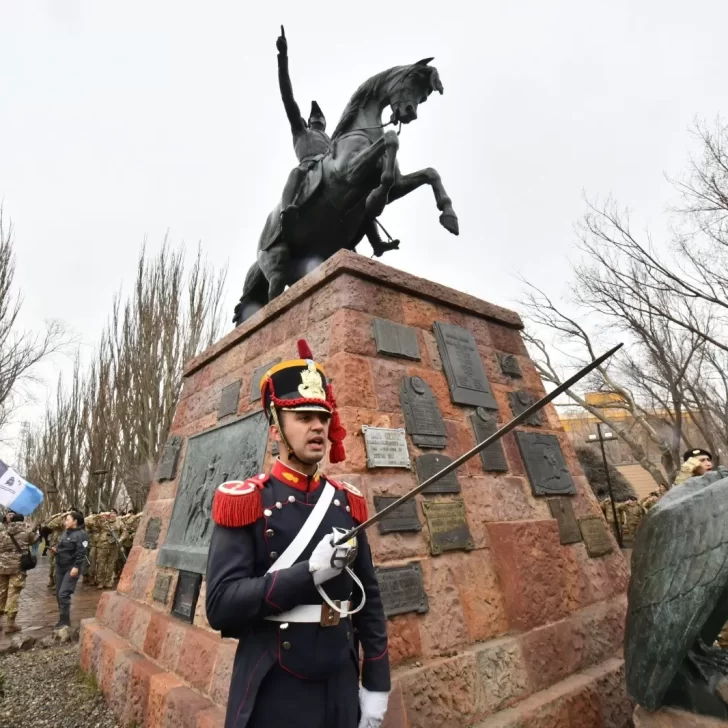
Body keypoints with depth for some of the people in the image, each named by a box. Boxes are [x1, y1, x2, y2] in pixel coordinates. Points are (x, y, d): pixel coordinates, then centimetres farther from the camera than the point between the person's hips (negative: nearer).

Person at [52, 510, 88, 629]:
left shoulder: (81, 534, -15)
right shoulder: (66, 532, 11)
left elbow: (81, 553, -20)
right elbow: (60, 546, 24)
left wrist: (76, 567, -25)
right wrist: (55, 549, 3)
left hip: (71, 568, -9)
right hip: (60, 567, 9)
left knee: (64, 594, -12)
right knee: (58, 594, 13)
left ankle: (65, 621, -1)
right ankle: (63, 619, 27)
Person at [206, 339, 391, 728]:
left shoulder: (347, 502, -1)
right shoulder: (244, 502, -13)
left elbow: (369, 597, 4)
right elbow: (221, 605, -18)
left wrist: (376, 683, 3)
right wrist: (311, 571, -26)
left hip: (341, 688, 4)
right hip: (272, 692, -4)